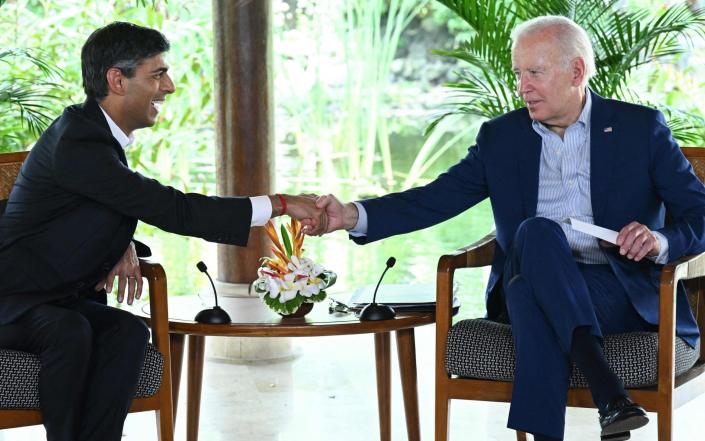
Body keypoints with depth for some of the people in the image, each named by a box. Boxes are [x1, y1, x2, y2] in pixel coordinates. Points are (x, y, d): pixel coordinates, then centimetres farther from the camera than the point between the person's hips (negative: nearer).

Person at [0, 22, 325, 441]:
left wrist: (125, 246, -4)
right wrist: (278, 204, -24)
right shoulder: (75, 144, -23)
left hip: (63, 298, 8)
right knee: (71, 331, -38)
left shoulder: (98, 132, 7)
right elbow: (173, 210, -26)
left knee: (129, 331, -23)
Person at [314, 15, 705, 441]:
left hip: (622, 293, -2)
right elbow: (435, 200, 2)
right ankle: (608, 390, -42)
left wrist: (660, 241, -21)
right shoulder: (501, 137, 11)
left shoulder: (641, 127, 5)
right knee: (536, 231, -33)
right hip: (532, 287, 2)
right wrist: (352, 216, -13)